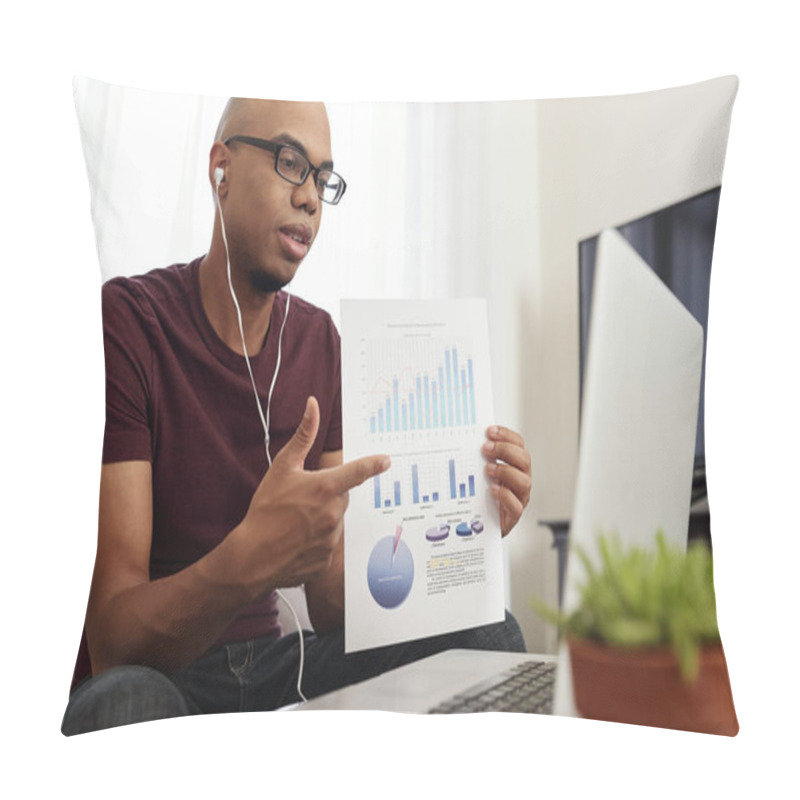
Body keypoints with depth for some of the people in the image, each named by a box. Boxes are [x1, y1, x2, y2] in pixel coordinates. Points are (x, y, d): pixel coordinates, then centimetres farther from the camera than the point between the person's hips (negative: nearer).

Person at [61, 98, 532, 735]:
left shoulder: (320, 342, 2)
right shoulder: (124, 322, -14)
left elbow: (332, 601, -2)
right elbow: (113, 640, -20)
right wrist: (247, 561, -40)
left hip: (274, 660, 5)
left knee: (487, 636, -15)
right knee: (128, 703, -37)